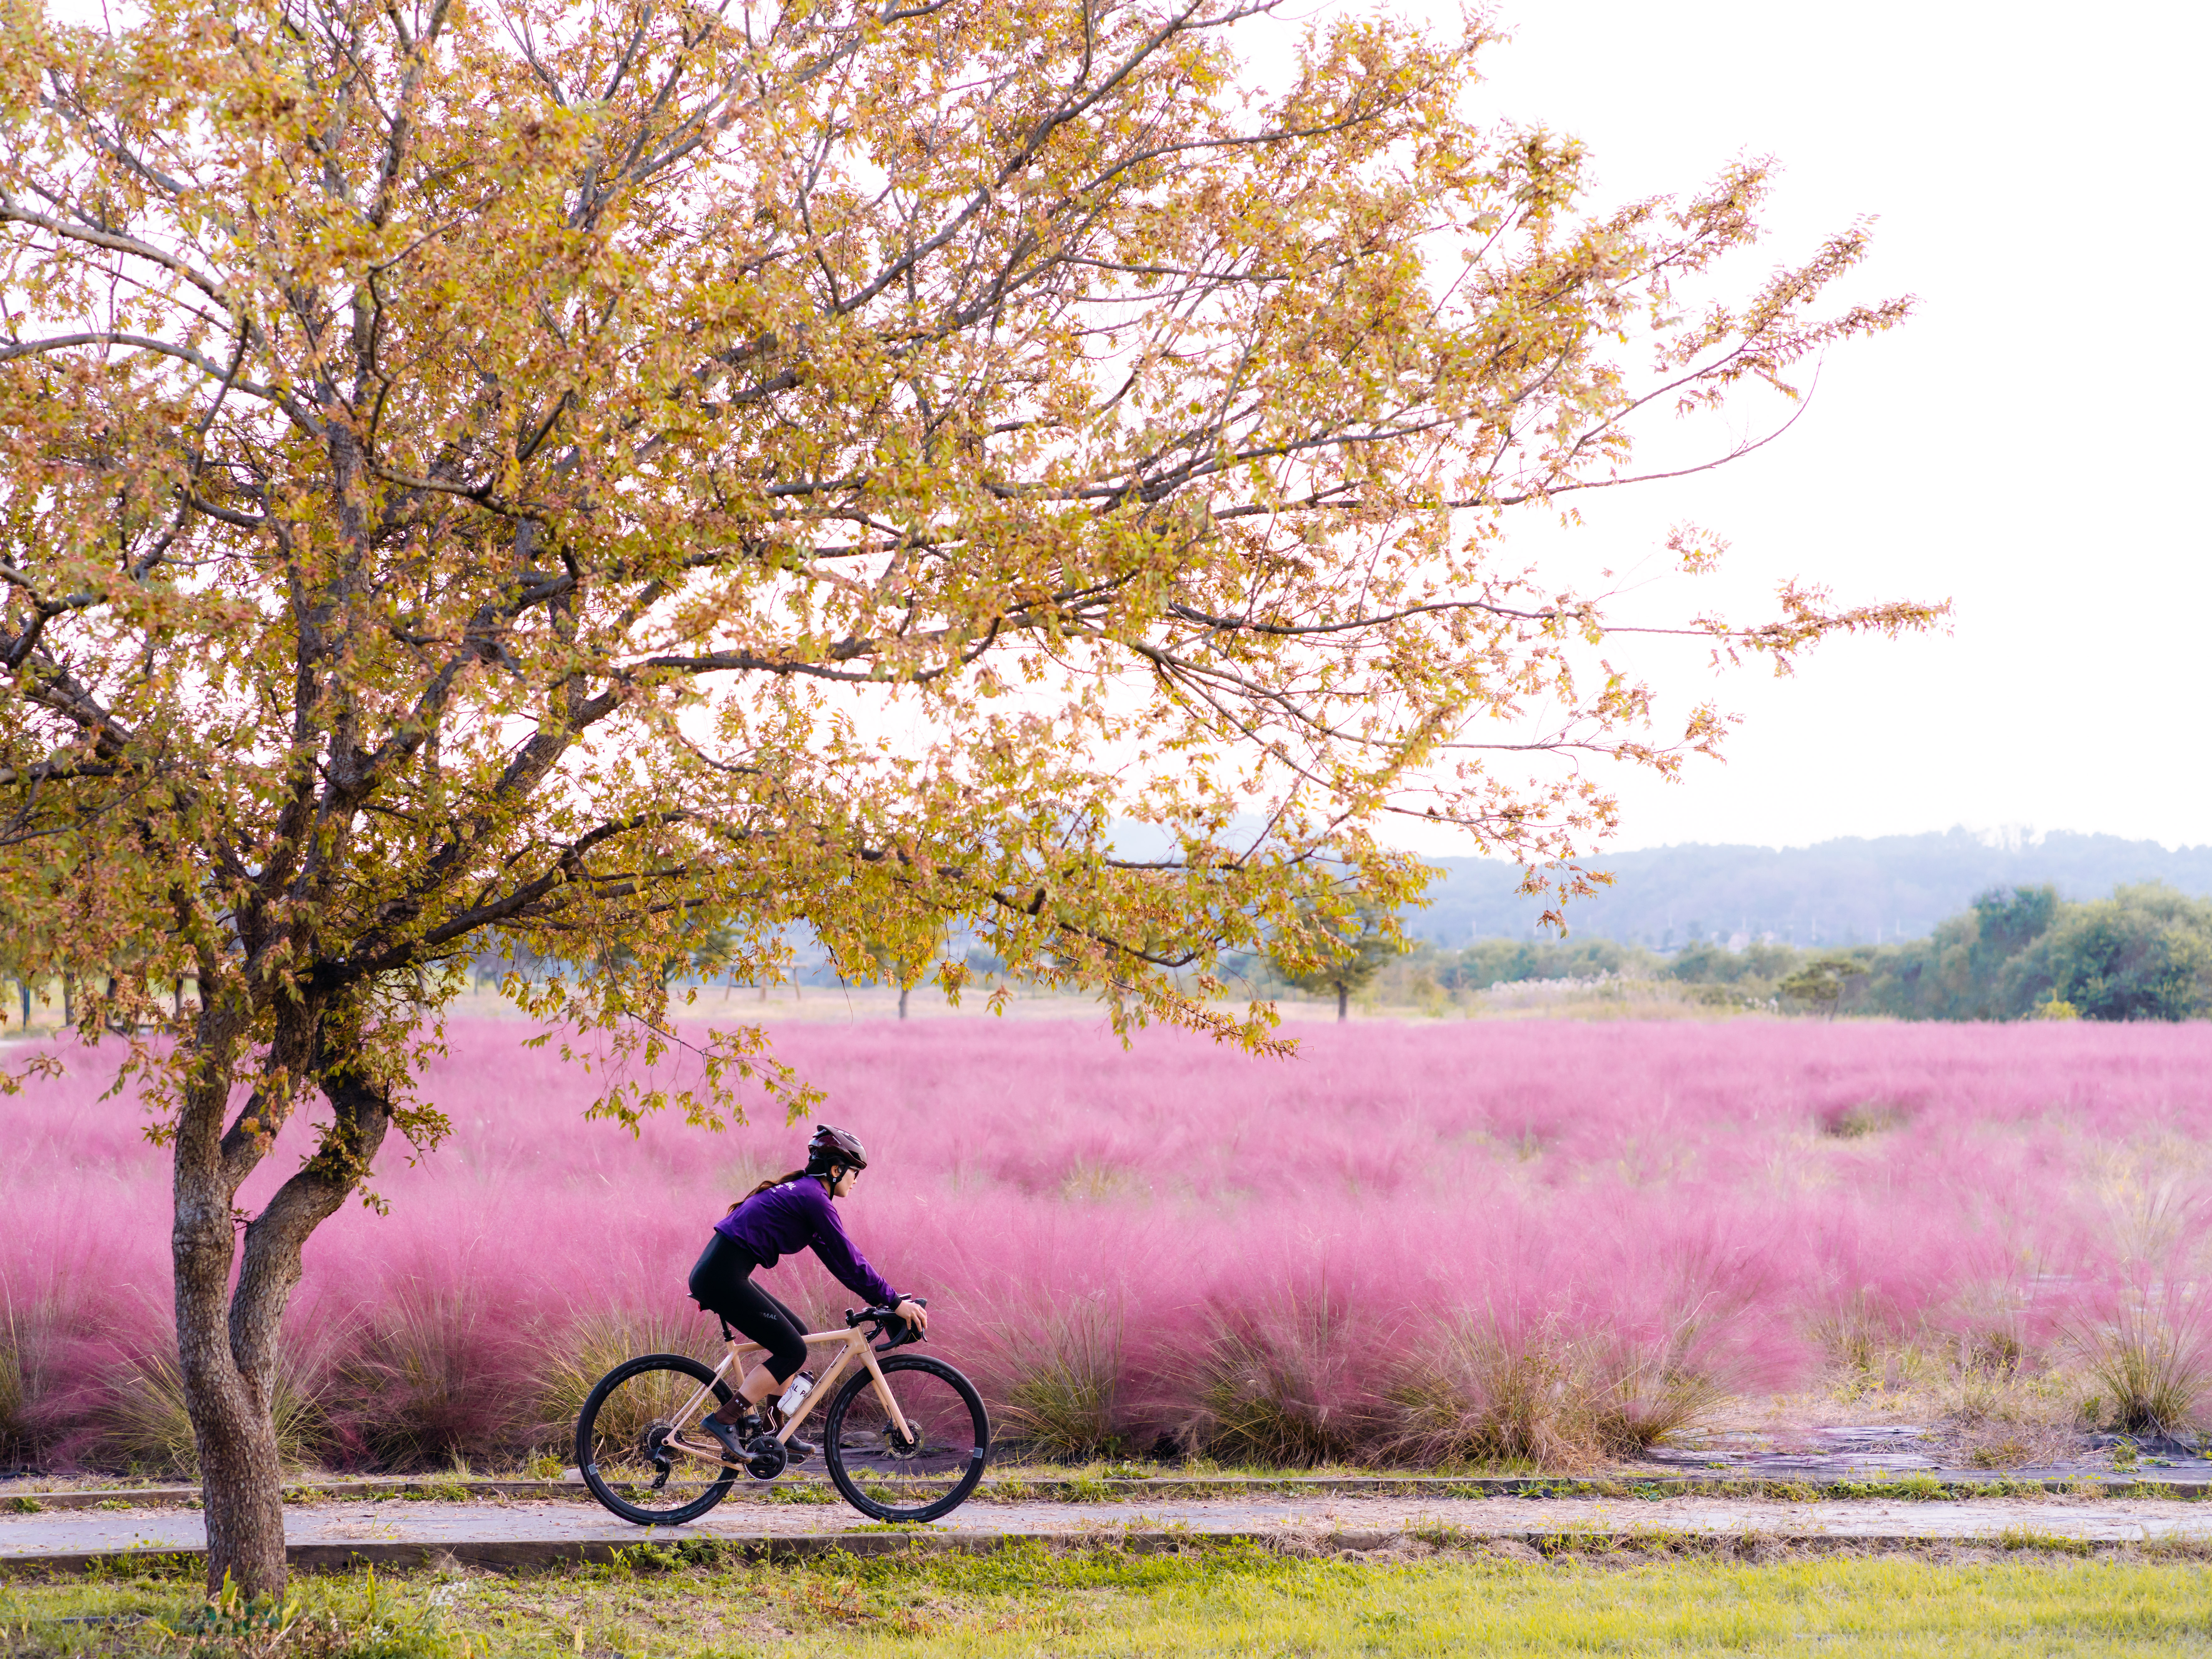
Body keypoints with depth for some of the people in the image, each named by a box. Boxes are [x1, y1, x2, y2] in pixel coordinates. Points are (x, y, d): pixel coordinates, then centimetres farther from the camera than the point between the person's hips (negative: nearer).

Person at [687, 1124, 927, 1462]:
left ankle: (768, 1430, 17)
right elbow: (848, 1260, -10)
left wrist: (880, 1298, 21)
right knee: (792, 1351, -5)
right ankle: (724, 1420, -9)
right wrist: (894, 1303, -5)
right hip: (723, 1277, -10)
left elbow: (836, 1256, 24)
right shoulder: (814, 1198, -9)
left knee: (797, 1334, 16)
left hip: (719, 1274, 10)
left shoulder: (800, 1191, 20)